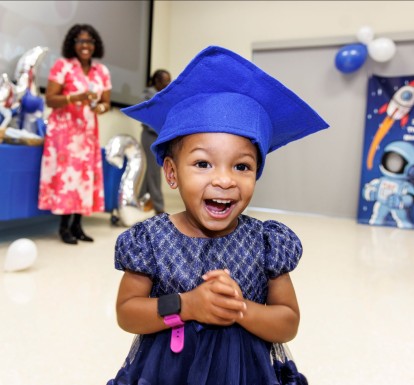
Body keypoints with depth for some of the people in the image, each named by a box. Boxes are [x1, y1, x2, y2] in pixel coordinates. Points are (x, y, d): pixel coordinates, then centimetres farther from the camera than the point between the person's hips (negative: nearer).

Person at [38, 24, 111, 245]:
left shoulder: (102, 71, 10)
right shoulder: (62, 65, -4)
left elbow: (106, 103, 11)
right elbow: (50, 100, -9)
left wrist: (100, 107, -12)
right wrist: (76, 97, -23)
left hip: (88, 132, 5)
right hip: (64, 130, -5)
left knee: (86, 175, 2)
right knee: (66, 174, -7)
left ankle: (77, 224, 10)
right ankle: (64, 226, 1)